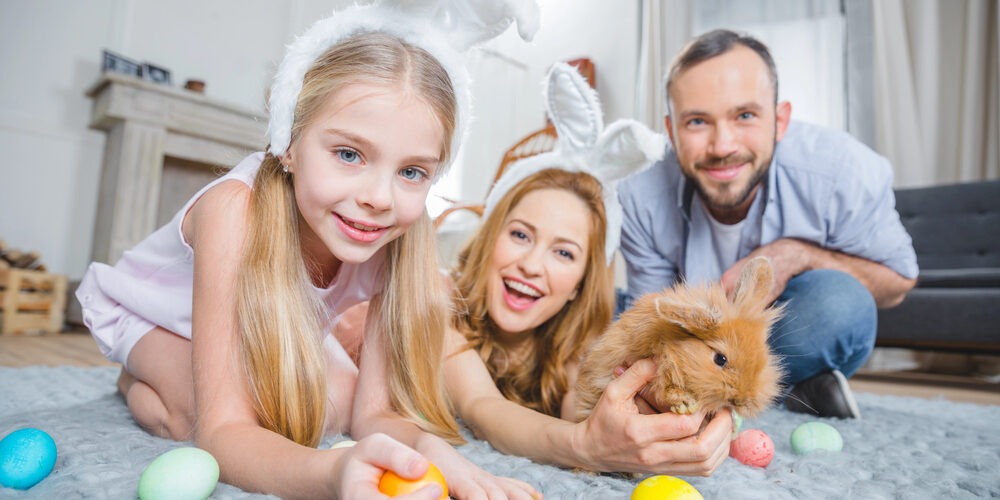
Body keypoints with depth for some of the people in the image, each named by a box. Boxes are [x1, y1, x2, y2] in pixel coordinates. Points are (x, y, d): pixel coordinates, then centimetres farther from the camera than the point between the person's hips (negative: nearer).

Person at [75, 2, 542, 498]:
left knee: (337, 399, -12)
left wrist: (430, 450, -48)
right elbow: (223, 430, -41)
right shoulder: (235, 210, -41)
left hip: (277, 327, 4)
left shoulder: (395, 241, -28)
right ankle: (141, 382, 5)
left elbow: (372, 412, -25)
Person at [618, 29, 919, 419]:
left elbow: (898, 281, -10)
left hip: (809, 342, -3)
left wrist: (797, 255, -31)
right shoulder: (641, 201, -23)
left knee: (838, 298, -34)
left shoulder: (843, 170, -25)